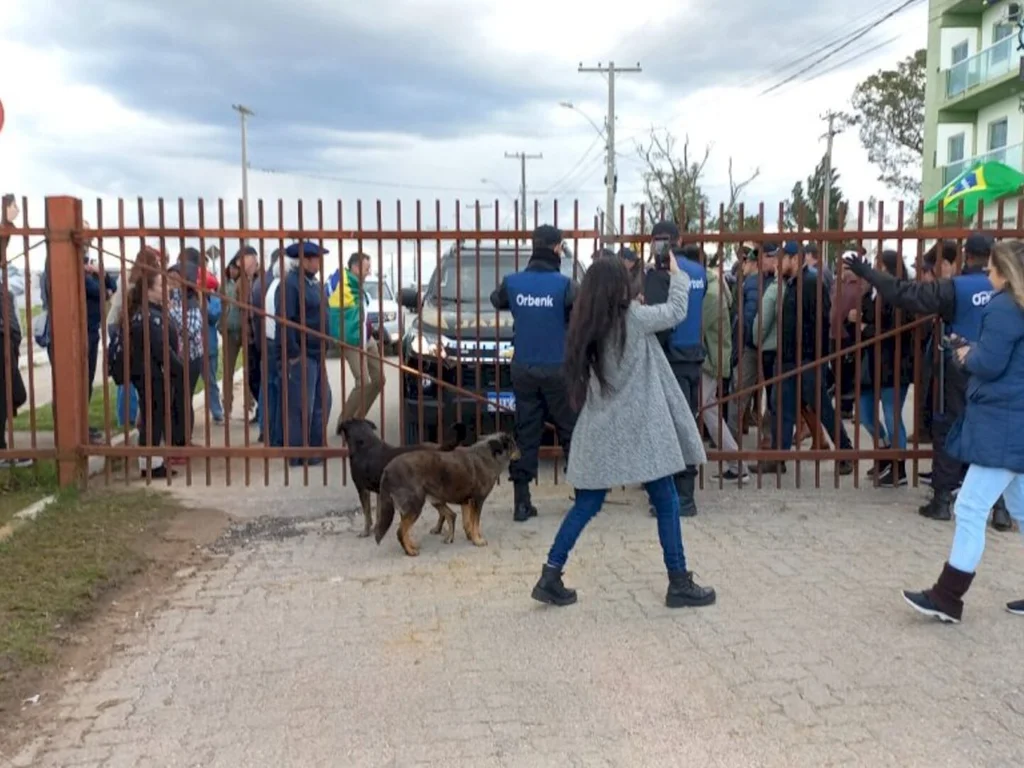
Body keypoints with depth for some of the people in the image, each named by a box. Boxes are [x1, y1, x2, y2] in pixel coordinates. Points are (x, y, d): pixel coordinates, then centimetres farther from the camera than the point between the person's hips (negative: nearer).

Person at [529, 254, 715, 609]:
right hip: (638, 430, -6)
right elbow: (676, 311, 4)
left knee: (586, 505, 11)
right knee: (666, 503, 7)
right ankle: (680, 584, 15)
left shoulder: (585, 327, 5)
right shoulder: (633, 319, -11)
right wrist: (677, 274, 21)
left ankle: (550, 578, 8)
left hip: (601, 431, 6)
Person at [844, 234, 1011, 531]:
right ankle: (1001, 505, 8)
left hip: (961, 373, -3)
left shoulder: (954, 288, -11)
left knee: (948, 432, 9)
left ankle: (942, 500, 12)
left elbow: (906, 292, -14)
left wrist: (866, 272, -9)